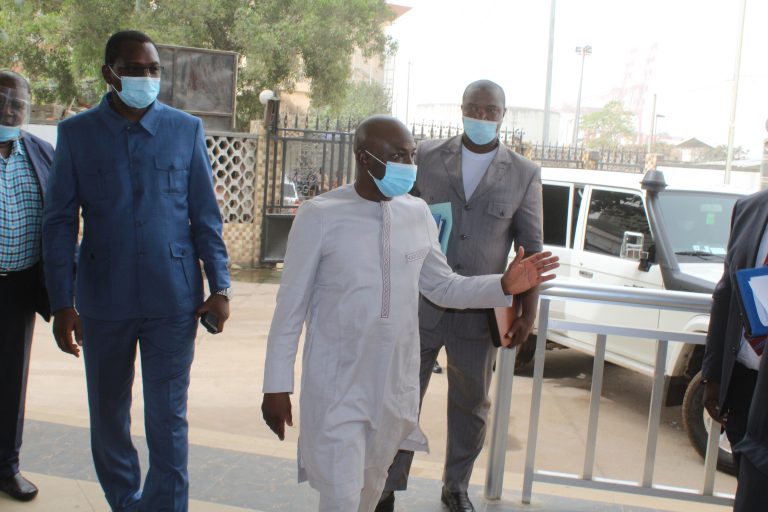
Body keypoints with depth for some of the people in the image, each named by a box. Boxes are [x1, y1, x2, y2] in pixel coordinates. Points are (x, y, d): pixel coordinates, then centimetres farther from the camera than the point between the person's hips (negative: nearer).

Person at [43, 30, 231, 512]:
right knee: (108, 415, 14)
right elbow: (60, 222, 2)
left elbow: (205, 216, 5)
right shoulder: (76, 133, 2)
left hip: (173, 300, -1)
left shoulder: (187, 130, 2)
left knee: (168, 419, 1)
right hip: (103, 300, 2)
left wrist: (220, 287, -2)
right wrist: (62, 303, -4)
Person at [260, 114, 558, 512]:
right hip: (336, 384, -4)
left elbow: (443, 287, 11)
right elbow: (291, 306, -7)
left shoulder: (418, 214, 1)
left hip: (395, 383, 4)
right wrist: (277, 385, -6)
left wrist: (504, 286, -4)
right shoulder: (319, 216, -12)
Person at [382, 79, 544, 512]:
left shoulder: (524, 174, 0)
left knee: (471, 407, 14)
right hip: (419, 307, 0)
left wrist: (528, 315, -1)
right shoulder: (427, 157, 1)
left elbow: (531, 250, 3)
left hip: (478, 314, 1)